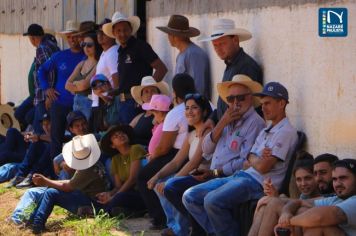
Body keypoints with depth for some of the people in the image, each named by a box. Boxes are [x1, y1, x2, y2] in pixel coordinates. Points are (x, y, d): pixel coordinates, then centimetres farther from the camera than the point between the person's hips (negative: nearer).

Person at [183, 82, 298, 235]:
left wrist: (252, 160, 6)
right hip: (241, 176, 10)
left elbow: (263, 167, -15)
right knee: (190, 197, -2)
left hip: (259, 183, -10)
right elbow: (248, 163, 15)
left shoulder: (286, 131, -7)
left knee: (212, 201, -32)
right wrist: (259, 159, -7)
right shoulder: (266, 131, 23)